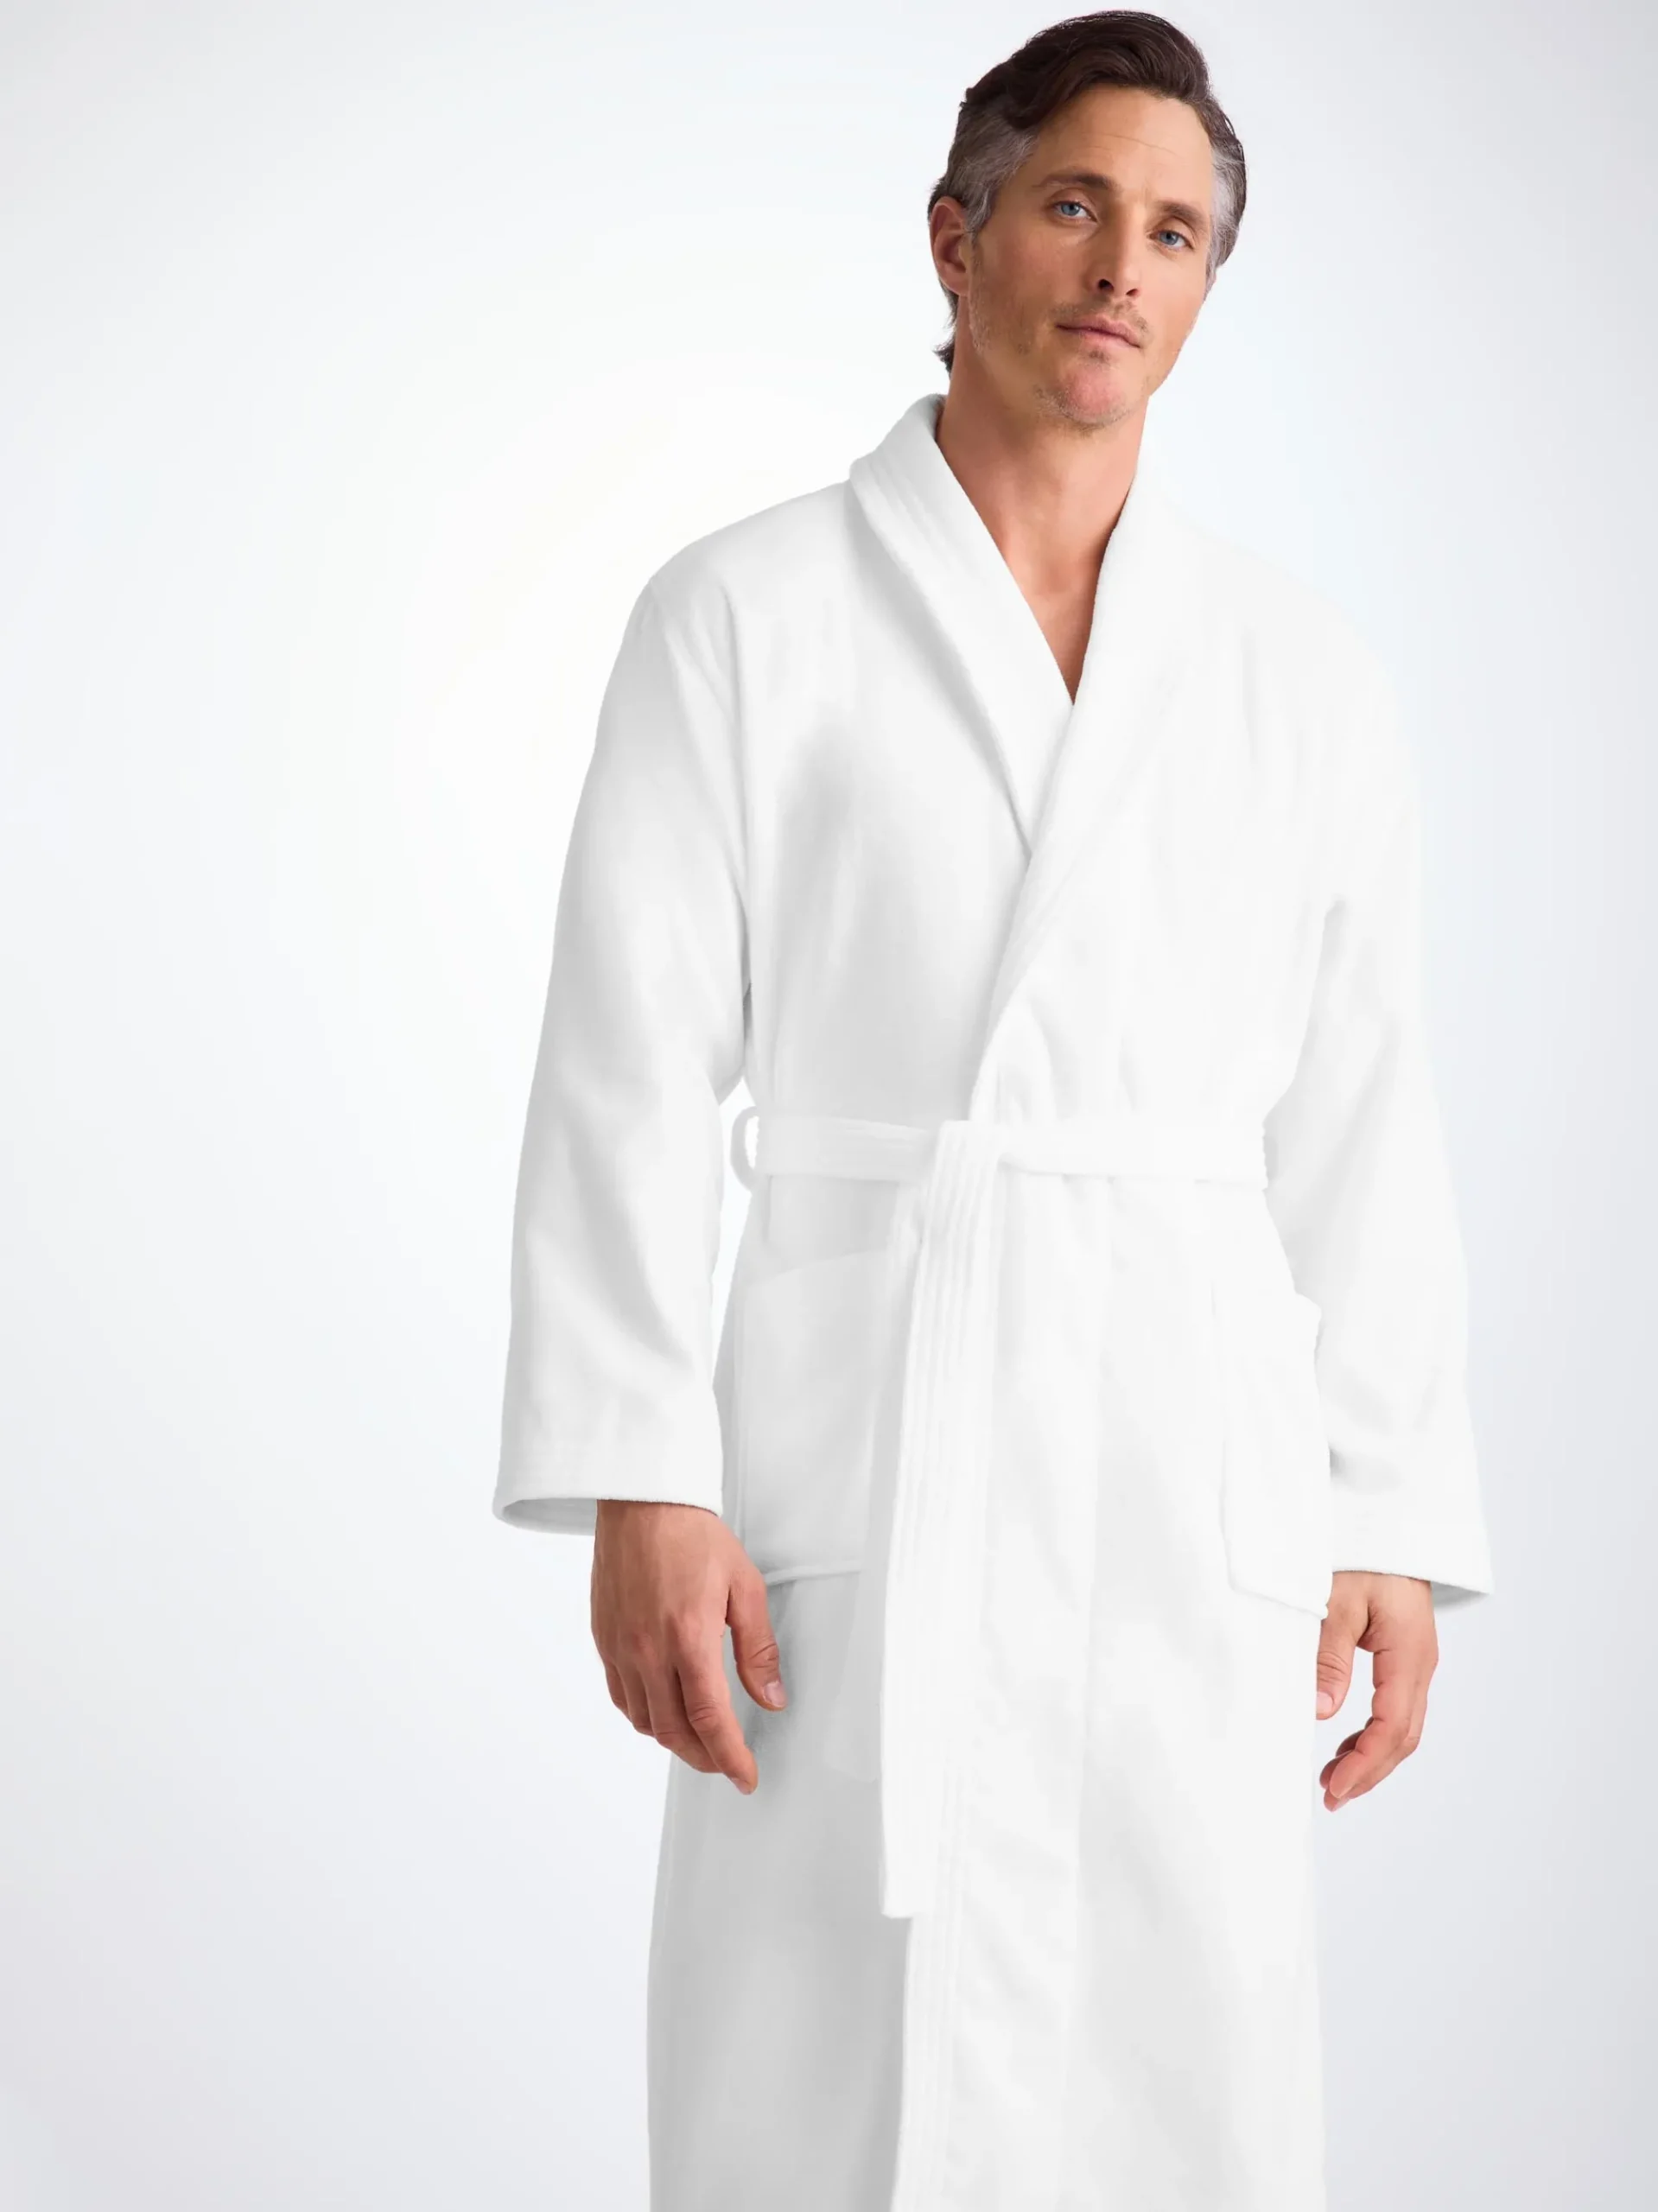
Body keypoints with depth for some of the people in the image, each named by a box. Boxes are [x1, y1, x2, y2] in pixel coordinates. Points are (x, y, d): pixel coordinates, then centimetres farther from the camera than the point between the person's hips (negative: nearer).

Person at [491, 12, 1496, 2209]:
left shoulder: (1304, 668, 10)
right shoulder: (740, 616, 3)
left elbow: (1359, 1129, 10)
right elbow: (633, 1072, -3)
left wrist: (1398, 1533, 4)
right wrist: (635, 1491, -12)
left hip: (1189, 1472, 3)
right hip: (868, 1459, -2)